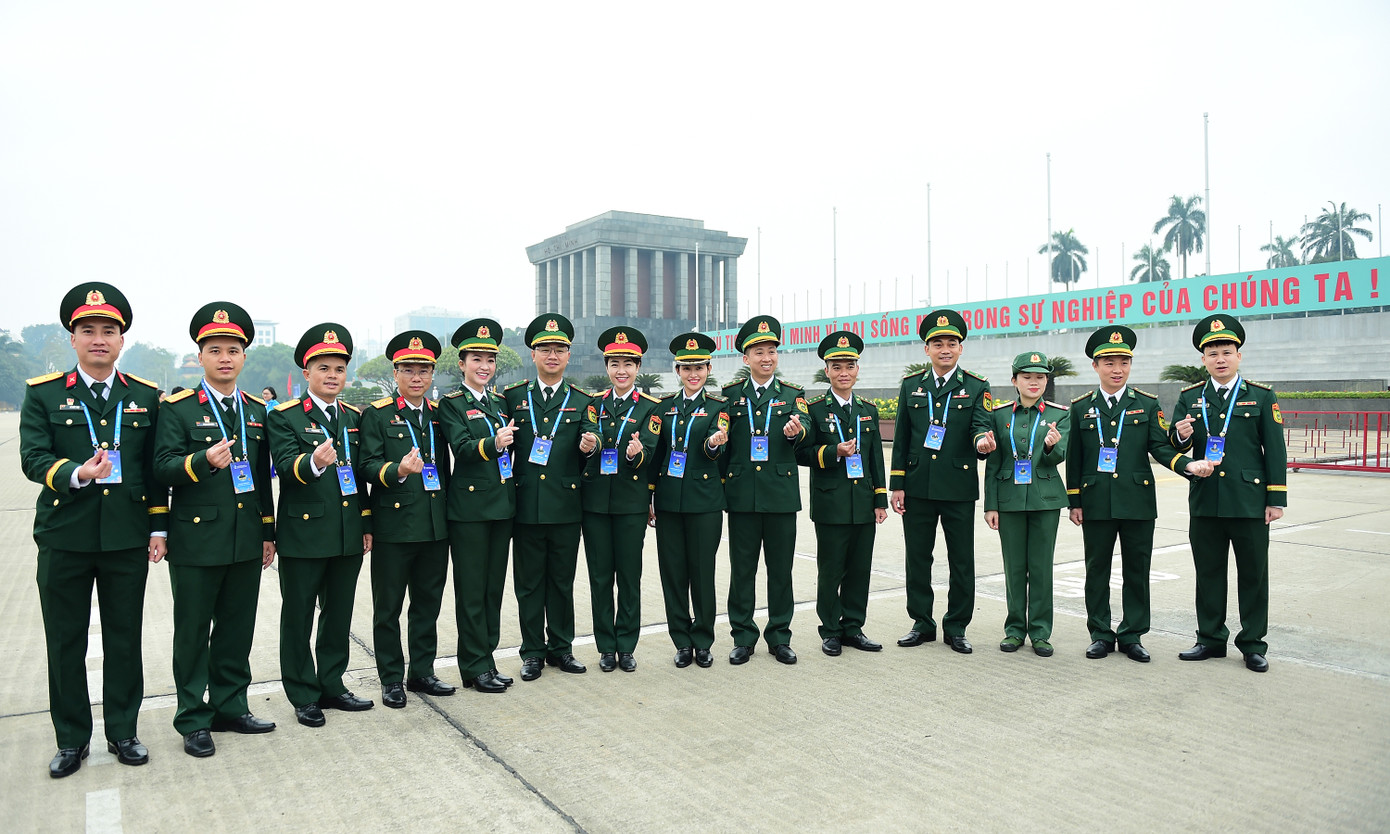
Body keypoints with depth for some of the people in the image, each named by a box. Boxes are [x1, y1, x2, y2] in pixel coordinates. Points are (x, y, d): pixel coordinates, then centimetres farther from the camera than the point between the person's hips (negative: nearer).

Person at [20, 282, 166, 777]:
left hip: (128, 538, 1)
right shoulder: (43, 394, 2)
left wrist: (158, 528, 4)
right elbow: (32, 459, -7)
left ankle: (122, 732, 24)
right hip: (63, 538, -1)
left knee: (125, 639, 9)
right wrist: (77, 474, -27)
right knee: (65, 642, 9)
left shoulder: (145, 396, 6)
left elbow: (155, 468, 7)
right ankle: (71, 739, 25)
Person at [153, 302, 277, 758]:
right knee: (193, 631, 6)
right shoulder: (178, 408, -4)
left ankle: (231, 706, 26)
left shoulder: (257, 410, 10)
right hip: (196, 539, -4)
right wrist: (204, 461, -31)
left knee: (238, 627, 12)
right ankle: (193, 719, 18)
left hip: (247, 540, 4)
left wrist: (269, 531, 13)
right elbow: (163, 468, -12)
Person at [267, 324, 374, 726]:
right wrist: (313, 462, -43)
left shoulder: (355, 417, 11)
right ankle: (304, 696, 19)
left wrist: (367, 524, 12)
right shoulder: (284, 417, -6)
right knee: (298, 617, 6)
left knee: (339, 614, 14)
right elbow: (285, 465, -21)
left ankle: (332, 686, 28)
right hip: (303, 534, -5)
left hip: (348, 535, 5)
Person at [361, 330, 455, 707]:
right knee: (388, 606, 5)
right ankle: (391, 679, 17)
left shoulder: (439, 413, 12)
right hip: (393, 524, -4)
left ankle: (422, 672, 26)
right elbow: (368, 465, -10)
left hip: (435, 526, 4)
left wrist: (449, 512, 12)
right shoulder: (377, 415, -2)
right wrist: (398, 471, -29)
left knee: (428, 604, 13)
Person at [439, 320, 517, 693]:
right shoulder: (451, 403, -4)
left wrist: (516, 492, 11)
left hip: (502, 504, 6)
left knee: (494, 586, 12)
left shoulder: (502, 402, 14)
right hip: (469, 507, -6)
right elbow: (461, 448, -18)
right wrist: (493, 443, -36)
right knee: (471, 590, 1)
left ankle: (487, 658, 22)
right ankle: (476, 666, 10)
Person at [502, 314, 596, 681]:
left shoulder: (582, 402, 7)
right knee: (528, 583, 7)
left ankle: (561, 648, 24)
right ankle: (533, 651, 20)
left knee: (562, 581, 10)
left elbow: (586, 460, 6)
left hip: (566, 508, 0)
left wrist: (589, 450, -14)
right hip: (526, 506, 0)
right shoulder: (513, 397, 5)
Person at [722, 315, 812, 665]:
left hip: (781, 494, 0)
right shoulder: (730, 394, 8)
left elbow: (807, 435, -8)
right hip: (742, 495, 0)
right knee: (742, 568, 6)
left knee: (781, 568, 7)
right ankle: (743, 637, 18)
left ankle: (779, 637, 20)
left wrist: (797, 431, -31)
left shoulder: (793, 395, 7)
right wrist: (722, 480, -5)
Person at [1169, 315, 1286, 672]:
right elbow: (1176, 448, 9)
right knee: (1208, 572, 10)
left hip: (1249, 501, -2)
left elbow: (1275, 452, 0)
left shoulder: (1262, 397, 2)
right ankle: (1211, 638, 21)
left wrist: (1277, 499, -4)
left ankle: (1253, 643, 18)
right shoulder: (1189, 398, 7)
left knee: (1253, 574, 6)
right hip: (1205, 502, 2)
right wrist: (1181, 437, -15)